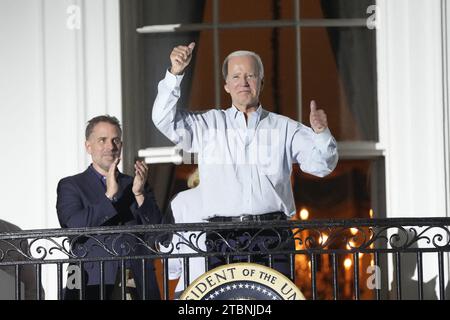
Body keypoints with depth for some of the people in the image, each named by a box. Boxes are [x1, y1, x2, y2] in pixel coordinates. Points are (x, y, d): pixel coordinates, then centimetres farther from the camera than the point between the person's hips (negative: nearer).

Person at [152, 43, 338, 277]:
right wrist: (175, 73, -6)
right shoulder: (209, 125, 15)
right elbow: (164, 120, 5)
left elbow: (322, 165, 7)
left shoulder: (285, 129, 14)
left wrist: (321, 133, -14)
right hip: (222, 238, 0)